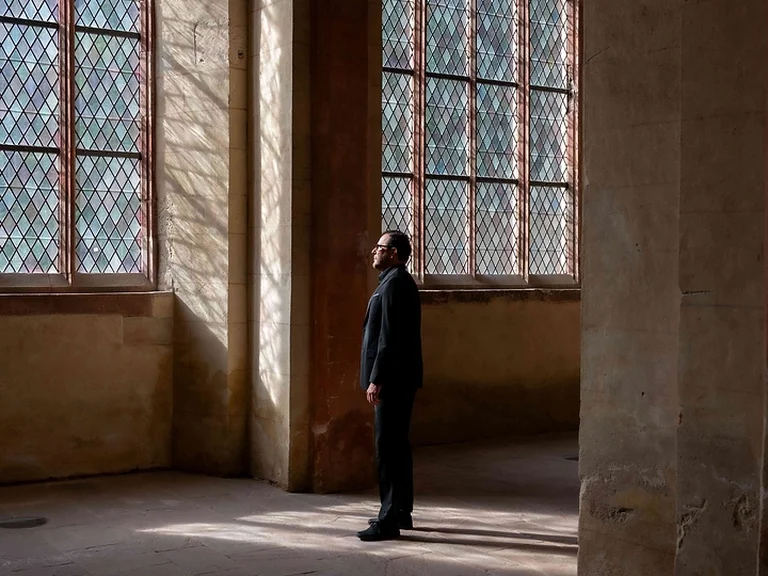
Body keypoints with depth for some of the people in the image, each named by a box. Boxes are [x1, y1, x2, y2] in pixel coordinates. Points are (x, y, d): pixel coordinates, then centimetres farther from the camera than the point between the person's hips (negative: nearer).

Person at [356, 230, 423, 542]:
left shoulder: (394, 284, -15)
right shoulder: (402, 282, 17)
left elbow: (389, 337, -21)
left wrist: (376, 379, -21)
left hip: (392, 378, -11)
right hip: (401, 378, 11)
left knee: (388, 447, -8)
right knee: (397, 445, 15)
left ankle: (389, 520, -4)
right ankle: (402, 512, 24)